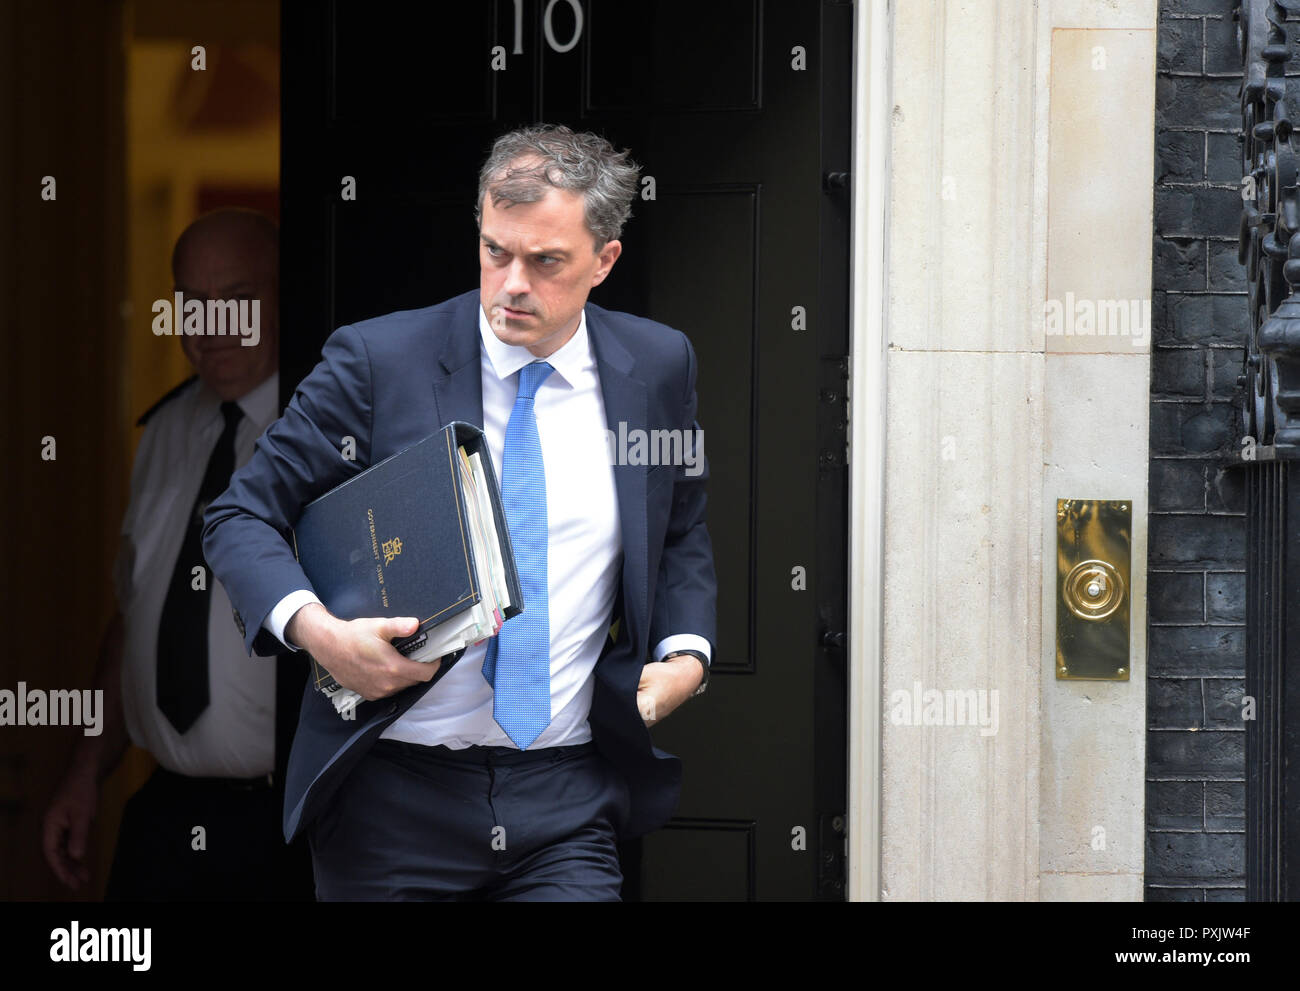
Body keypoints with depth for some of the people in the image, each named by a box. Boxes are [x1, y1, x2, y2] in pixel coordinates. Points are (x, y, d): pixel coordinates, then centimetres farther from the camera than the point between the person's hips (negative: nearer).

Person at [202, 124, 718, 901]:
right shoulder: (376, 360, -4)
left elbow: (682, 531, 22)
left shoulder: (659, 365, 6)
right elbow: (241, 517, -1)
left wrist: (686, 654, 3)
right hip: (394, 797, -2)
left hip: (568, 800, 2)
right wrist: (317, 630, -20)